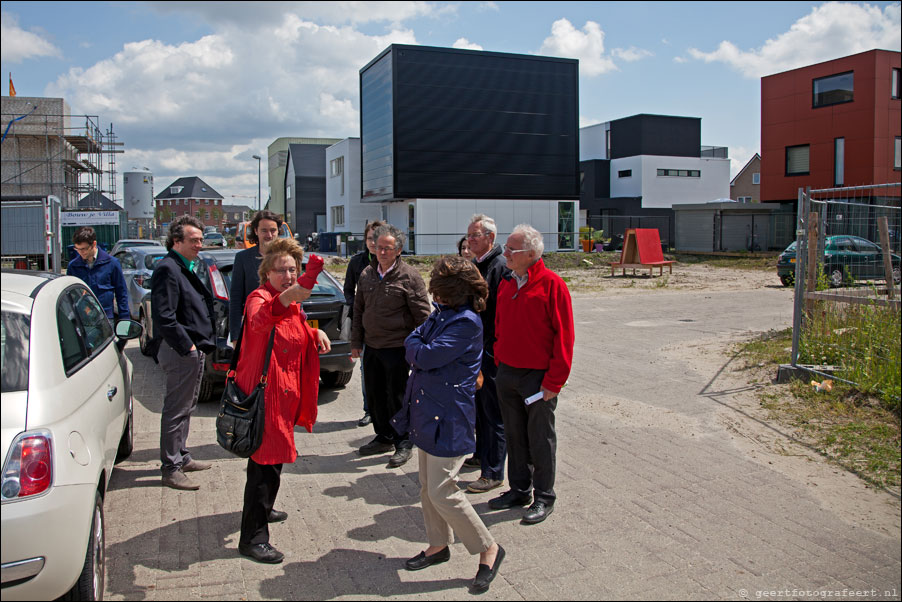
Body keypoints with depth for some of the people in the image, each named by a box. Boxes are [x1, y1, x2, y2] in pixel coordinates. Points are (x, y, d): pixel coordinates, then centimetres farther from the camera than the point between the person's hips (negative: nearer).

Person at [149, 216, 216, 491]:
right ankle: (171, 469, 5)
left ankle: (181, 457, 31)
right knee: (176, 410, -3)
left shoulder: (187, 267, 16)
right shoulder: (168, 269, -16)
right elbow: (164, 316, -22)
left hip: (193, 349, 10)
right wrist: (186, 346, -20)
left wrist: (202, 343, 13)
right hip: (180, 352, -10)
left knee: (186, 407, 19)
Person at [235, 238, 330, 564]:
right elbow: (259, 322, -41)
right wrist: (286, 299, -59)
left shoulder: (293, 304, 10)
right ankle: (253, 538, 3)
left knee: (274, 456, 24)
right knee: (265, 461, -6)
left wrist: (315, 332, 4)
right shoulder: (259, 297, -16)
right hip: (263, 391, -9)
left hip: (286, 393, 9)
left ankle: (261, 509, 45)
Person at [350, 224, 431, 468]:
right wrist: (356, 342, 12)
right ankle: (384, 438, 31)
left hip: (397, 348, -6)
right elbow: (359, 309, 15)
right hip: (371, 347, 6)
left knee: (397, 398, 1)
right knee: (374, 396, 14)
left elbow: (422, 315, -8)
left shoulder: (409, 276, -10)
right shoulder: (367, 274, 7)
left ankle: (403, 444, 17)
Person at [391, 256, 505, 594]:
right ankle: (439, 545, 34)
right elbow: (412, 346, 11)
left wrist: (415, 346, -3)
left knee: (441, 492, -6)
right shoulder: (441, 314, 9)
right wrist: (418, 346, -8)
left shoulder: (466, 322, -20)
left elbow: (425, 356, -22)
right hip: (427, 413, 9)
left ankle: (488, 549, 10)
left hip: (449, 417, -9)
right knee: (427, 486, 17)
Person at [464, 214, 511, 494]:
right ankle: (481, 453, 37)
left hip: (492, 351, -9)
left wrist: (495, 349, -21)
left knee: (493, 411, -1)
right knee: (478, 406, 20)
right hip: (475, 349, 9)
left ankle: (493, 473, 8)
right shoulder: (475, 266, 13)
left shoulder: (501, 267, -16)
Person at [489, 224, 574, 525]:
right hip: (507, 374, 6)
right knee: (514, 436, 15)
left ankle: (544, 498, 20)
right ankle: (519, 490, 30)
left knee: (540, 440, 6)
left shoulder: (552, 285, -13)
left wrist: (554, 382, -14)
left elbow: (563, 336, -13)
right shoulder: (506, 284, 8)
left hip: (538, 376, -6)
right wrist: (499, 364, 11)